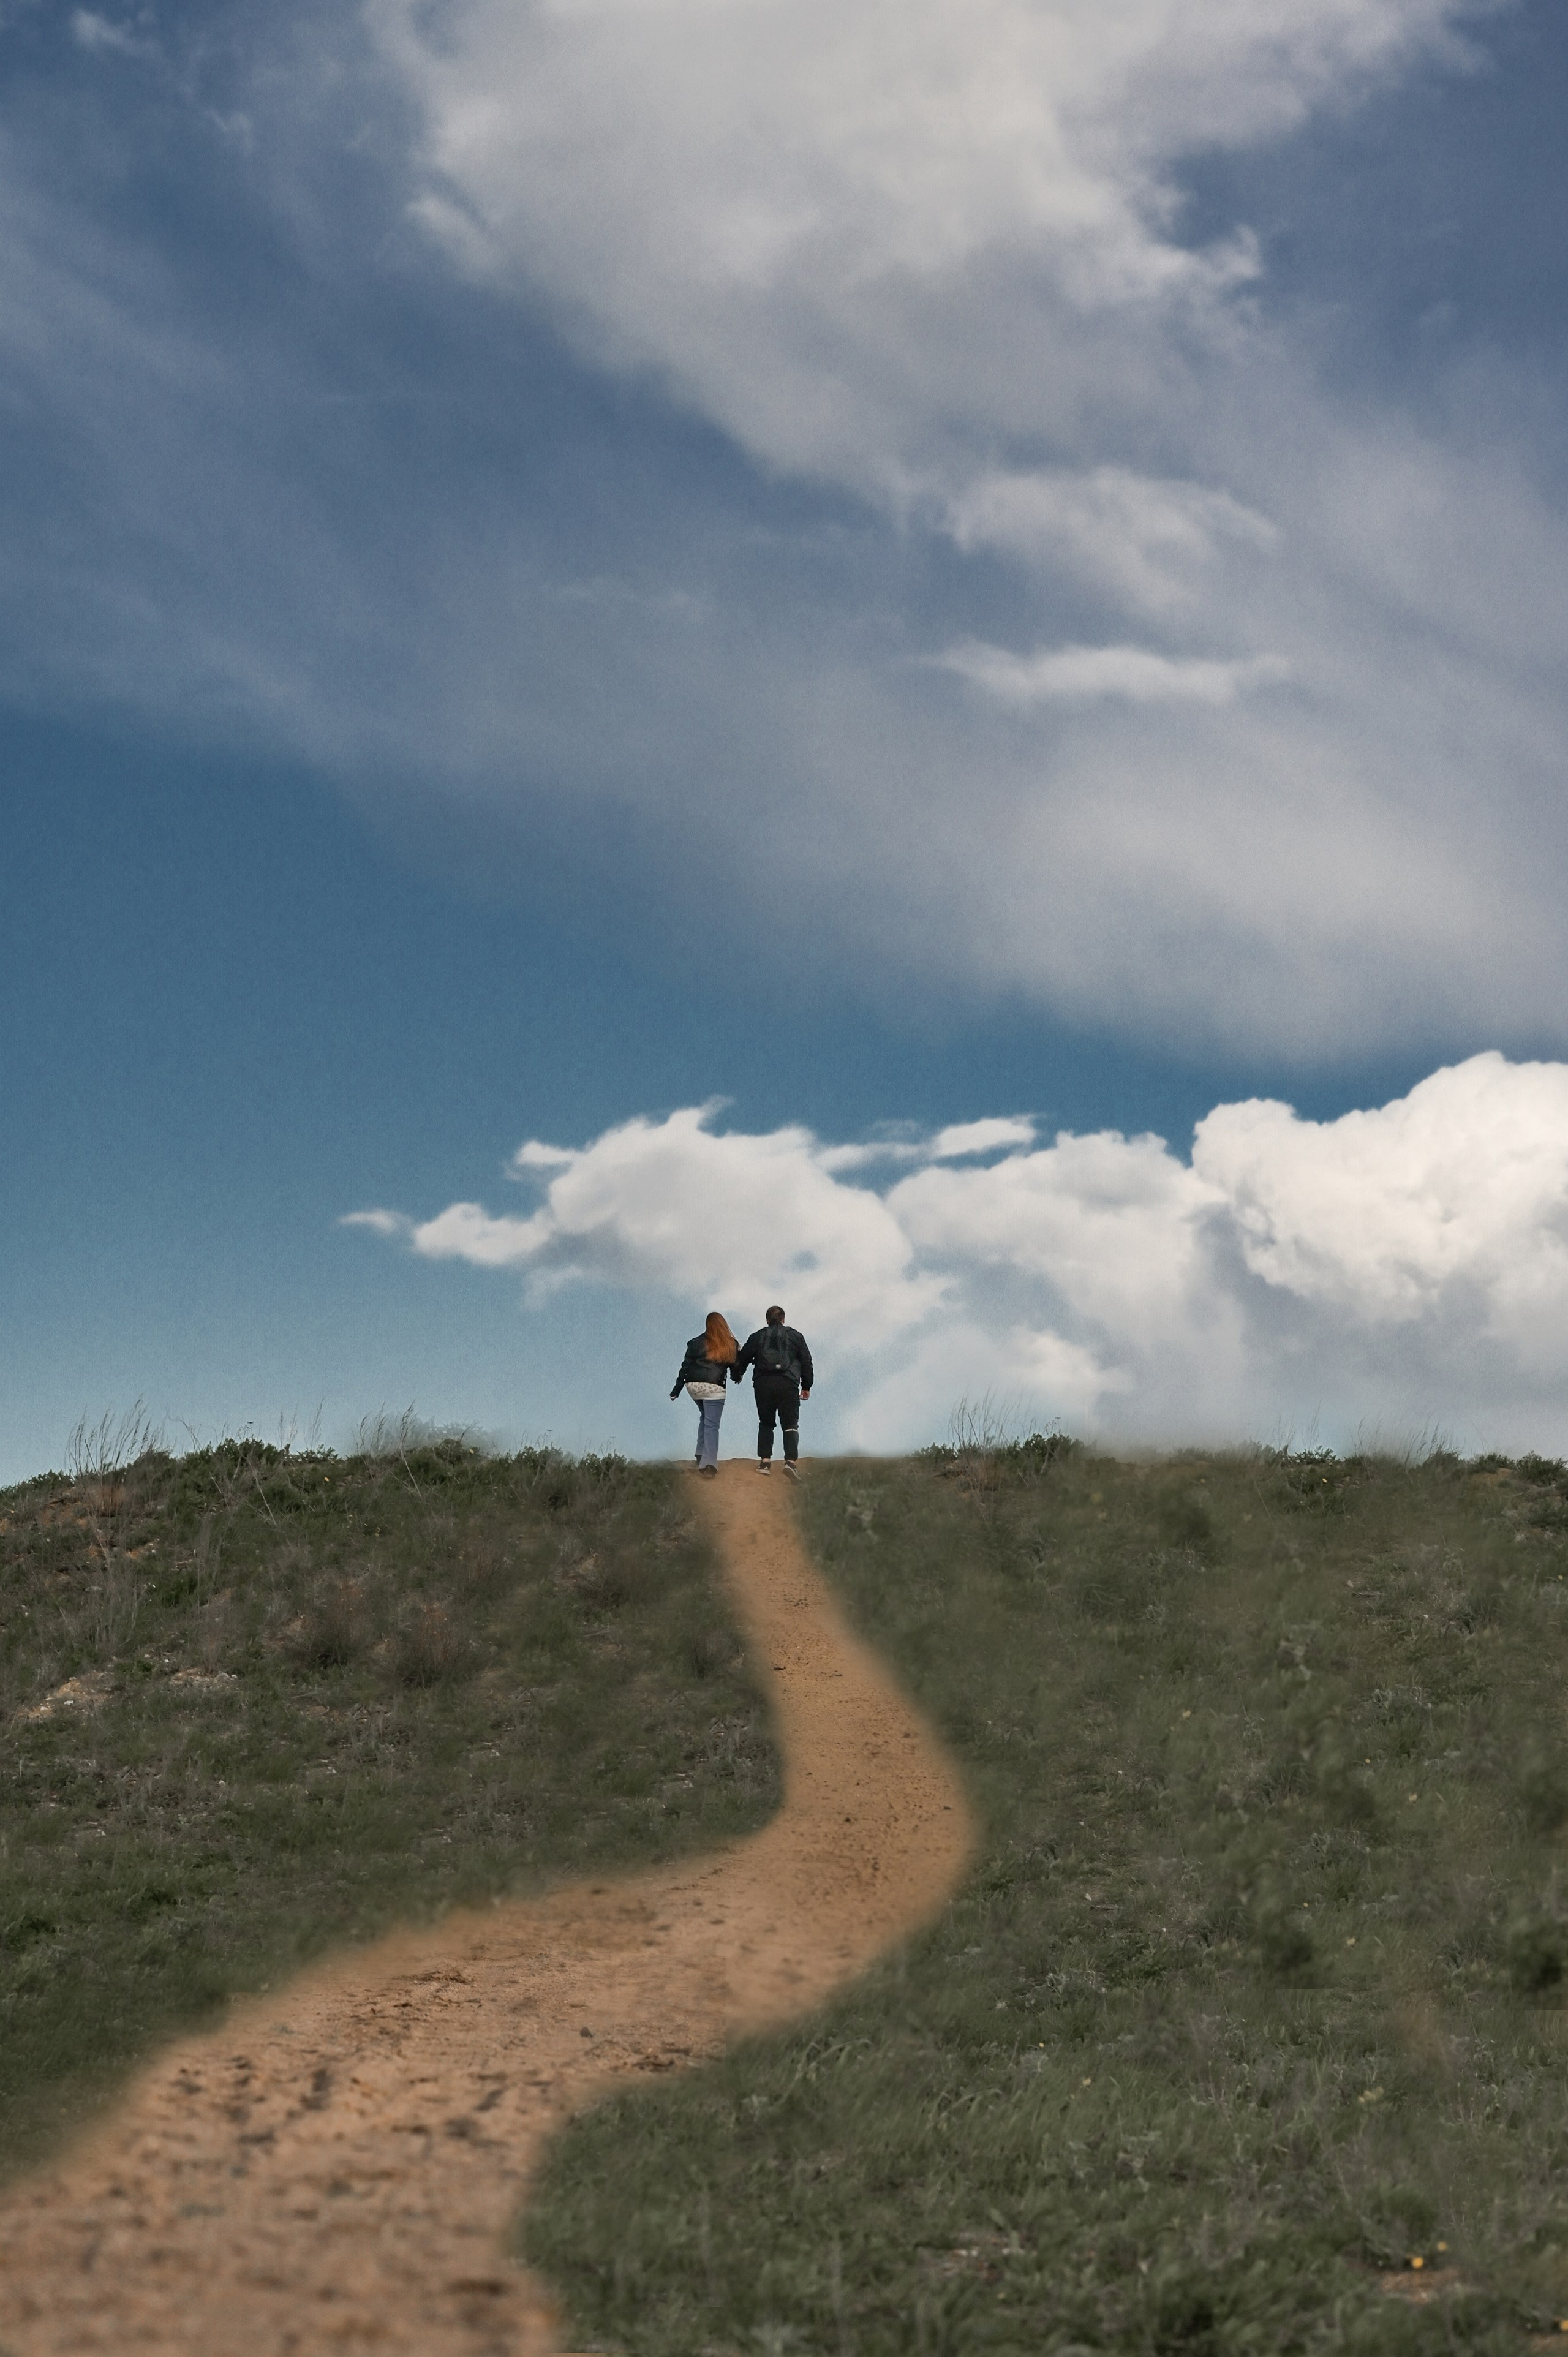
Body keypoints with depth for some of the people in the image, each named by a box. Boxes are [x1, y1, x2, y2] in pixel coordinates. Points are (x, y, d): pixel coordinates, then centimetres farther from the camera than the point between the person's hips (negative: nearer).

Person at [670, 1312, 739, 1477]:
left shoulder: (696, 1343, 3)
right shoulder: (730, 1345, 1)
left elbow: (685, 1366, 4)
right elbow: (735, 1367, 11)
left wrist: (677, 1389, 9)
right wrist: (736, 1377, 34)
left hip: (693, 1386, 3)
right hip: (714, 1388, -3)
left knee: (705, 1417, 26)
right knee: (712, 1425, -4)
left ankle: (701, 1456, 20)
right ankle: (709, 1465, -19)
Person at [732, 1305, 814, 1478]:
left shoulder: (756, 1337, 12)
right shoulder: (795, 1336, 11)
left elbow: (743, 1358, 15)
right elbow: (806, 1361, 10)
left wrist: (736, 1376, 34)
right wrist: (806, 1386, 17)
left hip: (763, 1385, 1)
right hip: (788, 1385, -1)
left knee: (766, 1423, 16)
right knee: (790, 1425, -3)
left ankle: (765, 1461, 6)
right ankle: (791, 1460, -23)